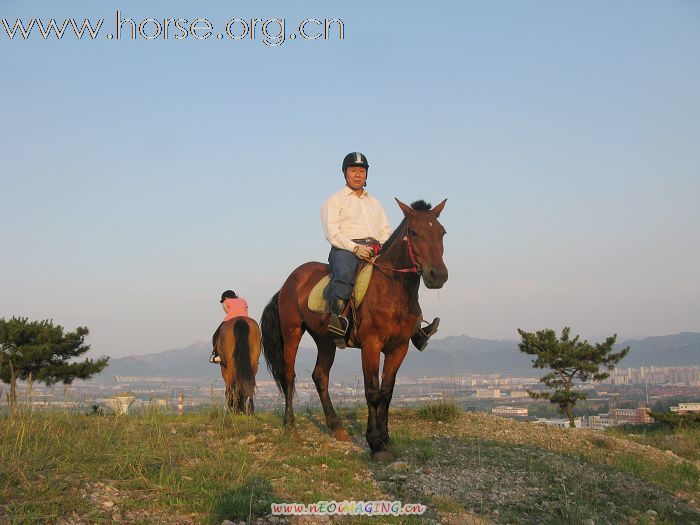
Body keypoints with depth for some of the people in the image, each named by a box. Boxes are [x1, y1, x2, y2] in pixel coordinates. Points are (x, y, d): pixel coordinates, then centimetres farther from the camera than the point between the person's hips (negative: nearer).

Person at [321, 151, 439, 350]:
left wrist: (384, 245, -2)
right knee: (344, 274, -39)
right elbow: (332, 232, -4)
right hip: (345, 250, -6)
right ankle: (338, 319, -46)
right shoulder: (334, 200, 10)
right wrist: (355, 247, -19)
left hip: (376, 250, 6)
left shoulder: (374, 202, 29)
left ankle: (415, 330, -12)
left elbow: (386, 231, 22)